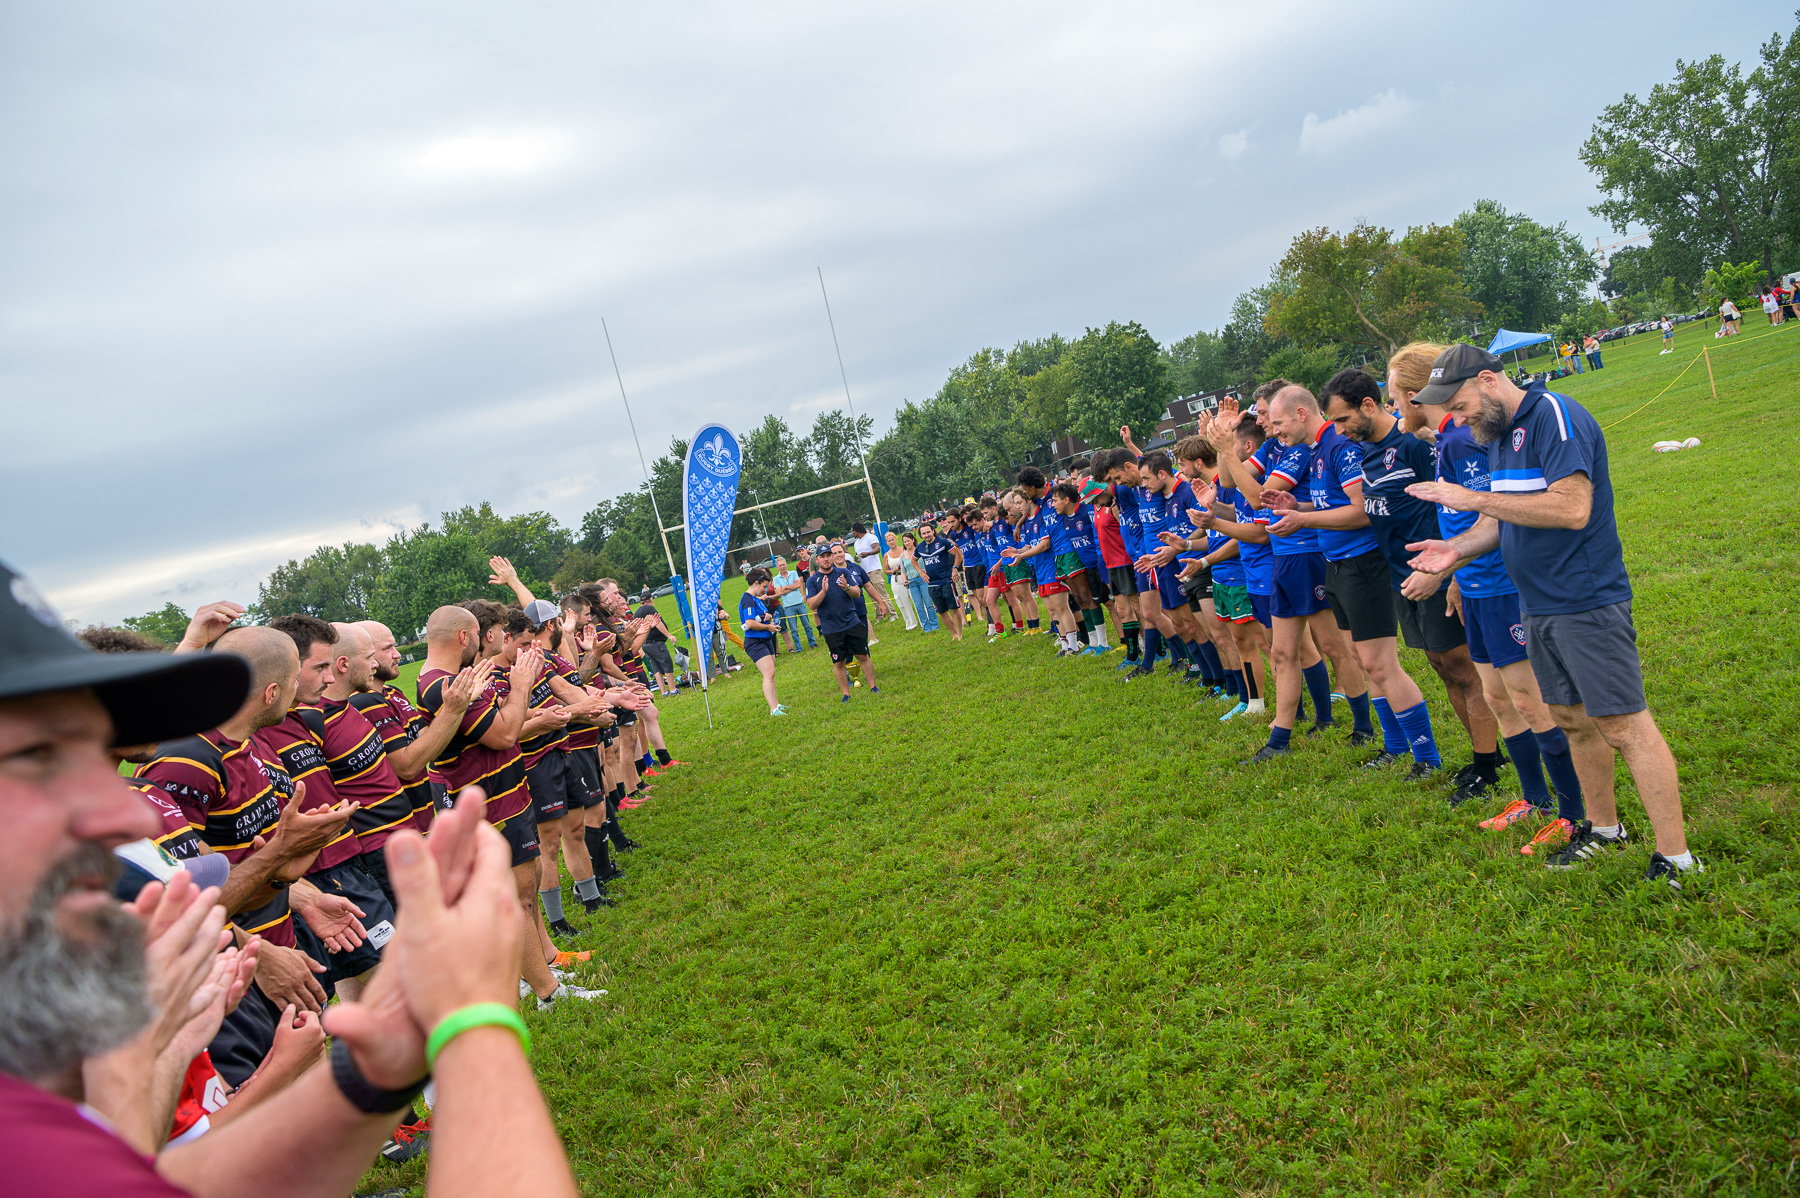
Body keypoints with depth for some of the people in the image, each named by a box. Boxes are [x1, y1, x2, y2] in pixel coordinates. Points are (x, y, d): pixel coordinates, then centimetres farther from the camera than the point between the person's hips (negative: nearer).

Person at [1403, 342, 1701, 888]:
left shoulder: (1555, 417, -15)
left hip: (1587, 603, -9)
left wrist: (1474, 498, -23)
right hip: (1539, 609, 9)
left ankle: (1676, 859, 2)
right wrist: (1456, 550, 0)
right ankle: (1603, 828, 33)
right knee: (1573, 720, 17)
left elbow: (1573, 509, -26)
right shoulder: (1498, 435, 13)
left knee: (1625, 726, -6)